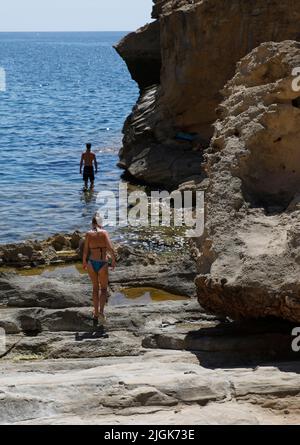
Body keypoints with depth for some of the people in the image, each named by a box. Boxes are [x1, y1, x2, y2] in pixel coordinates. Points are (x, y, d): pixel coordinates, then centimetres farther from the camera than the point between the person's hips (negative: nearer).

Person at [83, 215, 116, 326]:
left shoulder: (88, 234, -2)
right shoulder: (104, 233, -5)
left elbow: (85, 251, -3)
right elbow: (110, 248, -14)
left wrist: (84, 262, 13)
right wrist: (114, 260, 0)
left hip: (91, 263, 2)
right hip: (103, 264, -2)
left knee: (95, 287, 22)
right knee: (103, 289, 14)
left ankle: (96, 314, 22)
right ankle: (101, 312, -8)